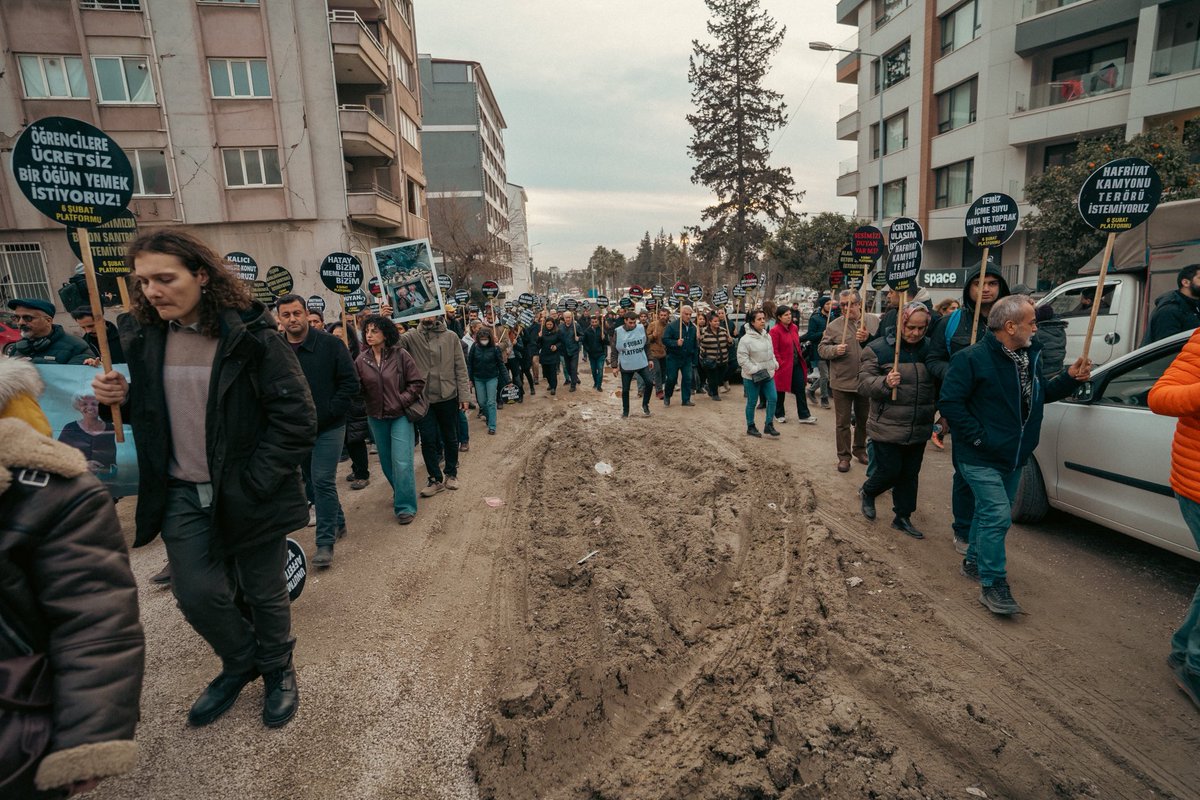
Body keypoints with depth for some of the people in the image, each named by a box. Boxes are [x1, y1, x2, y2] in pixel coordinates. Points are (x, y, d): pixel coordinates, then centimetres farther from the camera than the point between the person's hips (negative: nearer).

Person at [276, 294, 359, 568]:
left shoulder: (330, 344, -8)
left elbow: (350, 383, -9)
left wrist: (324, 415, -13)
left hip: (328, 428, -4)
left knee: (323, 481, -7)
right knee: (311, 481, 14)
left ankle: (325, 543, 3)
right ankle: (337, 523, 34)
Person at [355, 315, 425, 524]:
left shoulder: (400, 355, -10)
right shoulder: (361, 360, -2)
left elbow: (417, 382, -7)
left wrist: (401, 401, -14)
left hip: (400, 415, -4)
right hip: (376, 417, 4)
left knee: (401, 462, -8)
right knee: (386, 461, 17)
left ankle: (405, 506, 4)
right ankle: (399, 492, 39)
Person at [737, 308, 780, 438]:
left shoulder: (767, 336, 7)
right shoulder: (746, 339, -16)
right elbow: (742, 359, -18)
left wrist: (775, 364, 5)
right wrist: (754, 370, -20)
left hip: (767, 374, 7)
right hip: (752, 377, -6)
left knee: (772, 399, 4)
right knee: (752, 403, 5)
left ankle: (769, 425, 18)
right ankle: (750, 427, 21)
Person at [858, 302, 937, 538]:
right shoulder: (878, 348, -10)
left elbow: (938, 384, 16)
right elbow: (863, 384, -13)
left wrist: (940, 410, 6)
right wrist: (884, 383, -30)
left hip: (919, 430, 5)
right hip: (887, 428, -4)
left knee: (910, 474, 13)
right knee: (890, 471, 2)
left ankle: (903, 517, 28)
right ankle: (868, 492, 33)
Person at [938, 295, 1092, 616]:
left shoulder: (1029, 355, 8)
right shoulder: (972, 358, -18)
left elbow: (1042, 393, 20)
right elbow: (949, 402, -21)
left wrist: (1069, 379, 3)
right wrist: (978, 436, -22)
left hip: (1014, 456, 9)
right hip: (981, 459, -8)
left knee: (991, 512, 19)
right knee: (997, 515, -12)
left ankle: (975, 561, 37)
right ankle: (992, 585, -1)